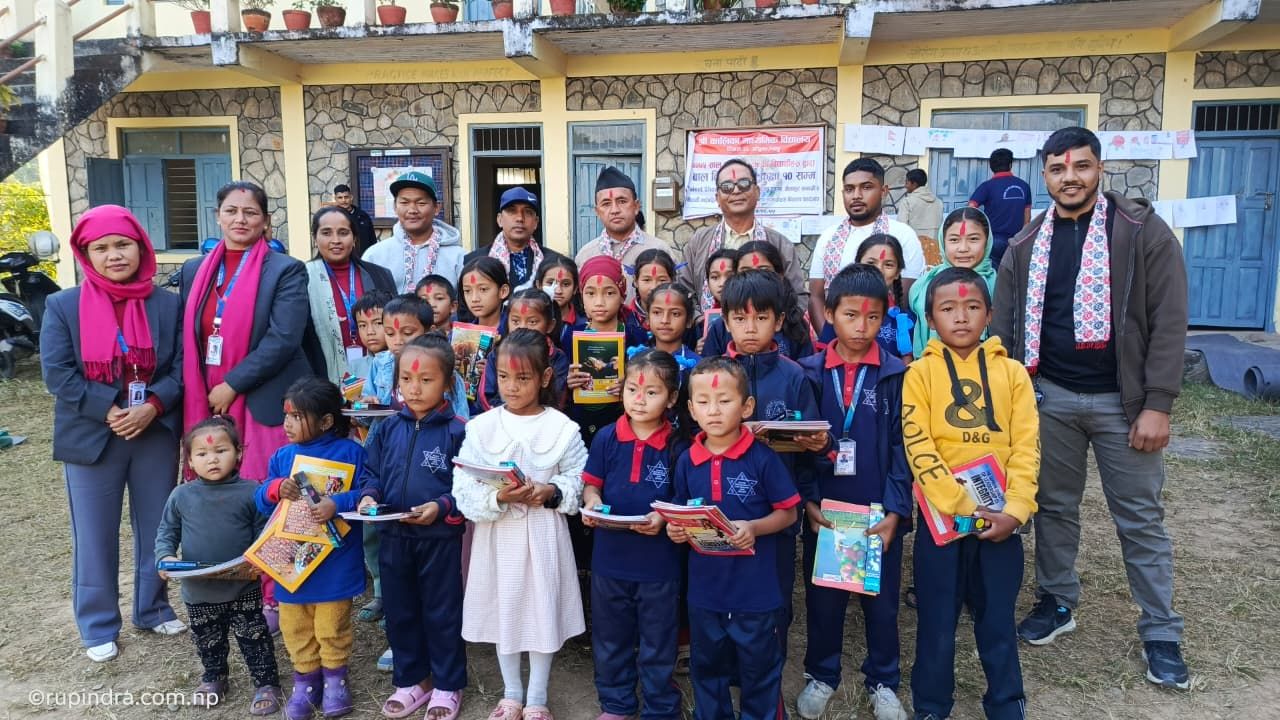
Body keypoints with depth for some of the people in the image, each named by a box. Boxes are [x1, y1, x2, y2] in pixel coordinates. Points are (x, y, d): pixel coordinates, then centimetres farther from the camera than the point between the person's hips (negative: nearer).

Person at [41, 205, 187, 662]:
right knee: (94, 536, 8)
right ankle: (97, 625, 24)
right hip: (91, 437, -1)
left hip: (157, 433, 2)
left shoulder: (168, 304, 1)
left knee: (157, 528, 13)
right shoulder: (62, 306, -2)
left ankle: (152, 608, 31)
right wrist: (109, 411, -17)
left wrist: (152, 406, -18)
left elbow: (183, 364, -3)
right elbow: (57, 372, -8)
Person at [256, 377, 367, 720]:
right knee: (295, 628, 15)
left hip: (335, 562, -4)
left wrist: (337, 504, -30)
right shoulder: (283, 456, 2)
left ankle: (335, 679, 31)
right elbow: (261, 501, 3)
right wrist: (275, 489, -17)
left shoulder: (350, 452, -11)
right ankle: (305, 681, 33)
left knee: (331, 628, 9)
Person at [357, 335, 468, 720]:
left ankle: (447, 685, 27)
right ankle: (410, 681, 35)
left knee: (442, 613, 10)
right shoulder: (388, 428, 3)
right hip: (394, 536, 5)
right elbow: (371, 472, 10)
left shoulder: (457, 430, -13)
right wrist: (369, 496, -9)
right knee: (399, 611, 17)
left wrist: (441, 508, -25)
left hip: (441, 537, -5)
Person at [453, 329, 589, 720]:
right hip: (497, 535, 2)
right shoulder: (481, 427, -5)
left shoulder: (562, 429, -7)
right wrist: (498, 497, -25)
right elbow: (463, 491, -9)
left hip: (544, 534, -1)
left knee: (542, 612, 10)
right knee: (503, 611, 15)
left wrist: (549, 493, -21)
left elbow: (581, 482, -4)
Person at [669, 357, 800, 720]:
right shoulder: (687, 461, -1)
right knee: (707, 664, 20)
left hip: (756, 589, -3)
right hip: (705, 586, 4)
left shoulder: (762, 458, -12)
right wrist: (676, 529, -12)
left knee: (759, 667, 13)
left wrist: (754, 528, -22)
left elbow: (788, 513, -6)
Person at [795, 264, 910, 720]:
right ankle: (821, 675, 33)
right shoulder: (809, 373, -2)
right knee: (822, 597, 13)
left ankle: (883, 681, 33)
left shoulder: (896, 375, -4)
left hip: (880, 512, 0)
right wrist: (806, 501, -9)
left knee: (882, 599, 13)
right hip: (823, 510, 1)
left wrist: (895, 510, -12)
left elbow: (903, 447, -6)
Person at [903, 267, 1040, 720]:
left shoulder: (1011, 372, 4)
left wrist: (1014, 510, -12)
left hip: (1000, 520, 2)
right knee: (937, 621, 9)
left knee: (998, 619, 13)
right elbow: (919, 448, -10)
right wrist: (964, 507, -16)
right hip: (941, 517, -1)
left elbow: (1026, 448, 0)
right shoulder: (920, 372, -2)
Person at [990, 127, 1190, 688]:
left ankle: (1161, 633, 20)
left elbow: (1168, 322, -9)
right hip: (1049, 397, 3)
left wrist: (1158, 405, -13)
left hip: (1122, 400, -3)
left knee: (1141, 519, 6)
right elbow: (1005, 327, 8)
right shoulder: (1025, 245, 5)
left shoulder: (1144, 231, -6)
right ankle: (1057, 602, 31)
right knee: (1054, 507, 14)